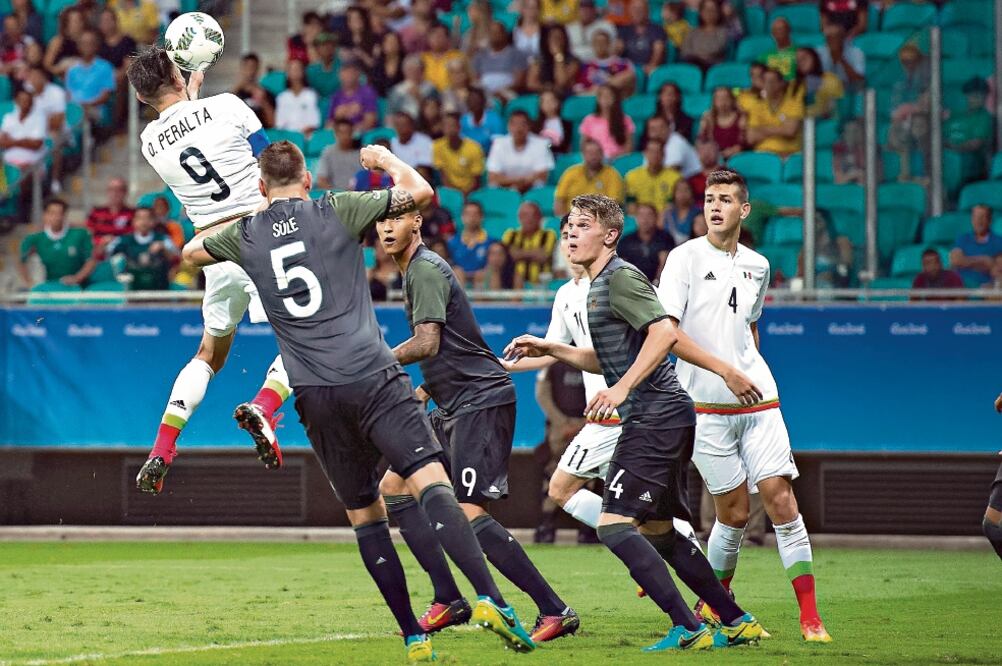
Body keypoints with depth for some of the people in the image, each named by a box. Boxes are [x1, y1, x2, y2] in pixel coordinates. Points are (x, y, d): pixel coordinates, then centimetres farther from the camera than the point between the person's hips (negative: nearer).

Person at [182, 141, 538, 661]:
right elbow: (421, 192, 5)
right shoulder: (337, 212, 4)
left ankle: (413, 637, 7)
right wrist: (385, 159, 23)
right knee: (429, 481, -13)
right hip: (373, 378, -3)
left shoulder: (245, 235, 12)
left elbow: (192, 251, 33)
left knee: (364, 514, 11)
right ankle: (489, 599, -32)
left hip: (313, 395, 3)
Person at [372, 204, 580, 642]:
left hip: (482, 400, -11)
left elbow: (427, 343, -21)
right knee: (393, 486, 9)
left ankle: (554, 610, -17)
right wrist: (421, 392, 20)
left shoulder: (425, 269, -11)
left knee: (470, 512, -18)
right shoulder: (414, 271, 19)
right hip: (454, 406, 11)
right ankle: (448, 601, 7)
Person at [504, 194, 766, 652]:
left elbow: (664, 333, -24)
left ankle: (688, 629, -17)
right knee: (658, 532, 16)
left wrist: (622, 388, -28)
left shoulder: (620, 278, -10)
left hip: (654, 418, -11)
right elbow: (607, 360, 31)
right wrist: (548, 349, 22)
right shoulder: (599, 286, 21)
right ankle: (737, 623, 20)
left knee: (614, 525, -15)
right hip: (665, 419, 11)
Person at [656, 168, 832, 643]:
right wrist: (727, 371, -18)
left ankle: (810, 617, -6)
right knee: (734, 512, -1)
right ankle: (714, 604, 23)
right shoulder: (685, 257, -5)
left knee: (780, 498, -7)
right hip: (705, 406, -4)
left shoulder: (758, 266, 12)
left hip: (758, 402, 4)